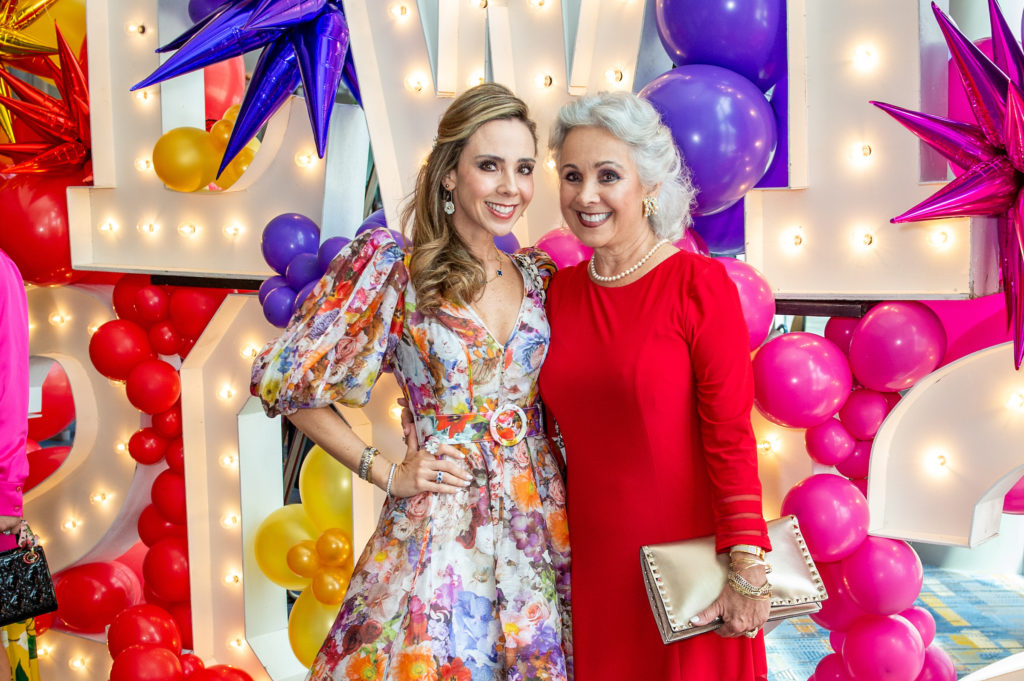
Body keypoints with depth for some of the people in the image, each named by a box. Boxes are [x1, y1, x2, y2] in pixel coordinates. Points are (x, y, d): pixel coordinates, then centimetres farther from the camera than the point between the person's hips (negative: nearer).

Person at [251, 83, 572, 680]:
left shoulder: (539, 277, 7)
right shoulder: (392, 266, -8)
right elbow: (281, 378, -7)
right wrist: (383, 471, -6)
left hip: (542, 532, 5)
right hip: (439, 535, -4)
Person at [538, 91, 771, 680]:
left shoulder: (700, 284, -11)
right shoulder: (560, 292, 5)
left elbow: (731, 438, -14)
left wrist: (746, 570, -18)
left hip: (686, 555, -4)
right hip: (594, 560, 5)